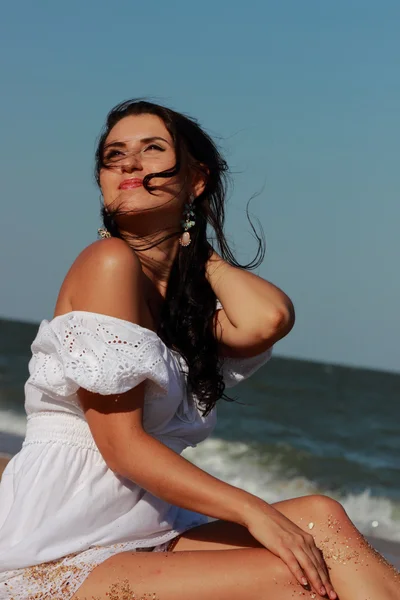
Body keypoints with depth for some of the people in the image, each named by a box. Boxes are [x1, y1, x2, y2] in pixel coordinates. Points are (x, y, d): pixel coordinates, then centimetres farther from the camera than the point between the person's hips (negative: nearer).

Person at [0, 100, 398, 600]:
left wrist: (192, 246, 6)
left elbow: (268, 320, -11)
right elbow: (122, 446, -13)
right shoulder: (110, 262, -9)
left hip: (139, 537, 7)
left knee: (319, 519, -10)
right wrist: (255, 512, -15)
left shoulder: (188, 301, 14)